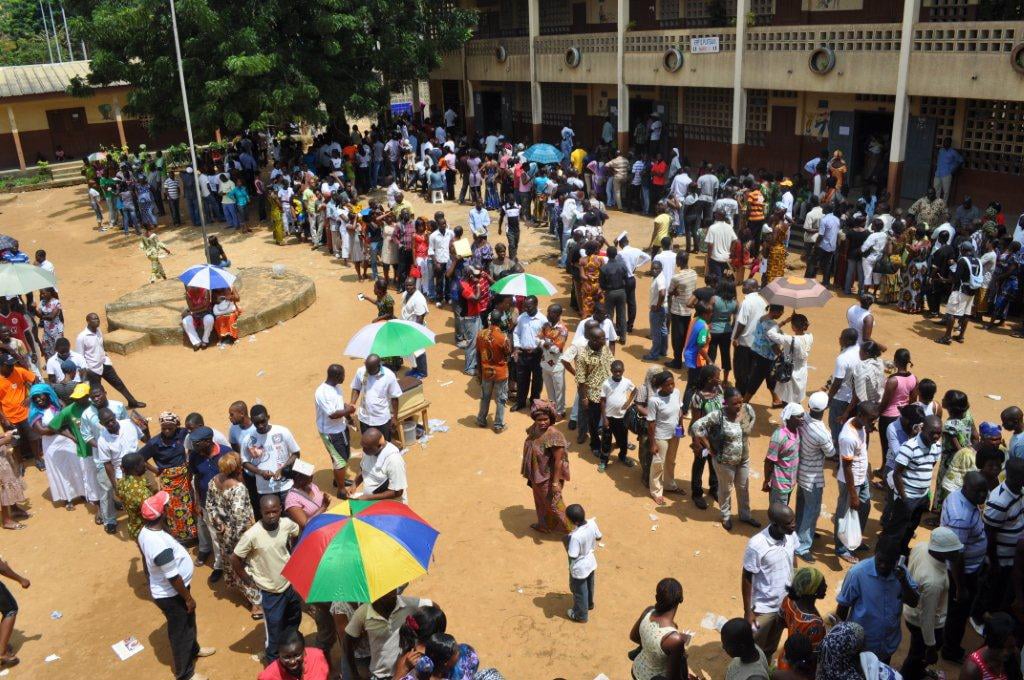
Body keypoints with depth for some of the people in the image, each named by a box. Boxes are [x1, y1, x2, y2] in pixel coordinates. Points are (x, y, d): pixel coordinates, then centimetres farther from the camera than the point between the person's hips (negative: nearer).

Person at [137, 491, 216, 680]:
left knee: (188, 622, 30)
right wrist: (188, 598, -13)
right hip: (171, 595, -9)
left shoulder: (145, 532, -10)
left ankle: (193, 649, 55)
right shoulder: (161, 546, -39)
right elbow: (174, 578, -27)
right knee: (180, 632, 14)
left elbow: (146, 563, 8)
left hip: (160, 590, 9)